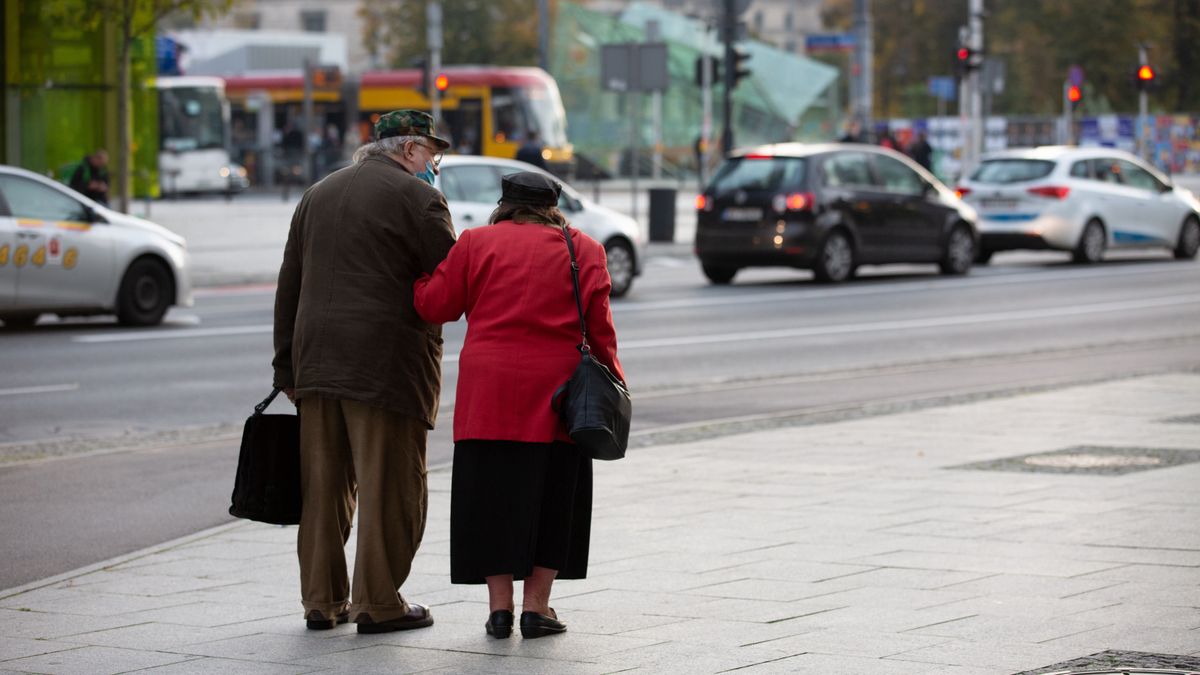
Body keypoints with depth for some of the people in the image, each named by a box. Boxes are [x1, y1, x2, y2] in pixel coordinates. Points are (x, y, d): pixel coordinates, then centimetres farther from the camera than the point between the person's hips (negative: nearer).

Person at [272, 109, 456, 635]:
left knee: (323, 484, 10)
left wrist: (288, 366, 19)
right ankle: (378, 603, 1)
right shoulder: (417, 197, -4)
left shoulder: (317, 196, 19)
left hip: (318, 358, 7)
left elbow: (288, 288, 18)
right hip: (387, 361, -7)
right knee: (389, 485, -1)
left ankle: (321, 599, 14)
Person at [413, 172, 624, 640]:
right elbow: (598, 325, 2)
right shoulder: (584, 249, 6)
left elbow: (434, 306, 3)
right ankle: (536, 606, 6)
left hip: (489, 391, 0)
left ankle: (499, 606, 4)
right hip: (556, 390, 0)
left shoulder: (476, 243, 4)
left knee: (494, 495, 6)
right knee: (551, 495, 8)